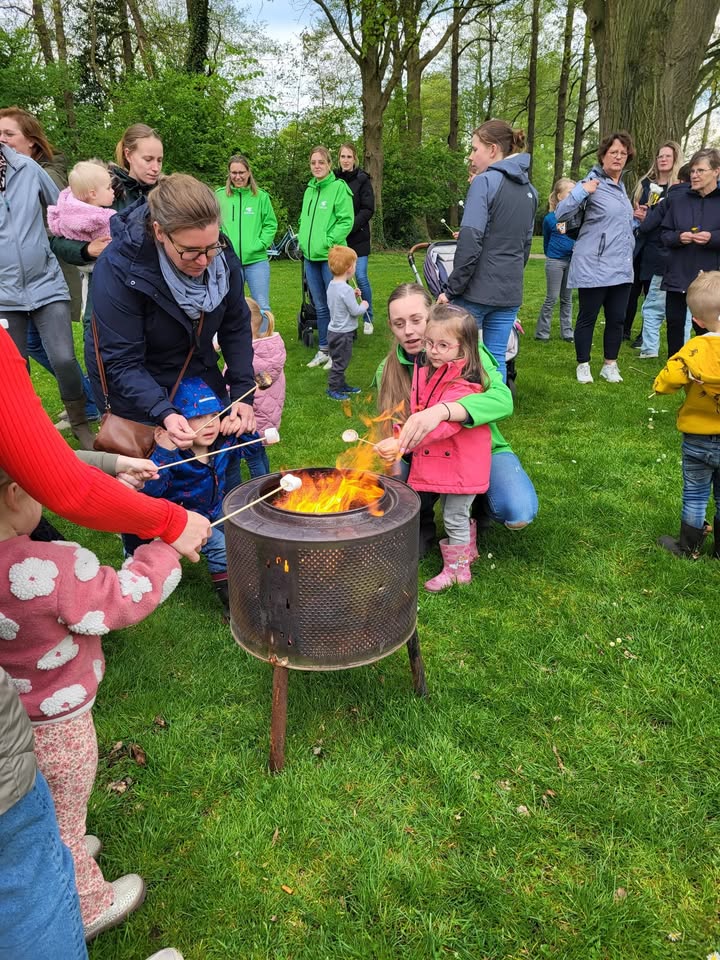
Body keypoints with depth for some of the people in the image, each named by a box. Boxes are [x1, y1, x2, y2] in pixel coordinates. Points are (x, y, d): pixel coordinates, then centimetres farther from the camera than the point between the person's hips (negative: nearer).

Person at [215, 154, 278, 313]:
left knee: (262, 307, 0)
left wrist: (260, 244, -8)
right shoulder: (219, 195, 2)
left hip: (257, 260, -1)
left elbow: (271, 225, 3)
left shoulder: (261, 196, 2)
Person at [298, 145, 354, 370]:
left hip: (331, 256, -6)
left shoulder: (339, 187, -6)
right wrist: (303, 240, 8)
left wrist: (328, 242, -17)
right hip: (310, 257, 7)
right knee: (320, 307, 13)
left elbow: (346, 221, -13)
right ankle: (323, 350, 22)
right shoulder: (309, 190, 15)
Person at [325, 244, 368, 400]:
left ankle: (342, 385, 31)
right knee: (339, 362, 1)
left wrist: (352, 296, 9)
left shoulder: (331, 285, 4)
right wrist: (364, 305, -1)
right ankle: (333, 389, 9)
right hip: (343, 333, -9)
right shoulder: (346, 290, -24)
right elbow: (355, 311, -20)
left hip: (334, 330, 9)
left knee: (339, 361, 19)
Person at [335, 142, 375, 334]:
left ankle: (368, 319, 7)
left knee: (361, 277, -7)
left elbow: (368, 210, -6)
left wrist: (350, 227, -16)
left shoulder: (362, 180, 0)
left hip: (357, 237, -3)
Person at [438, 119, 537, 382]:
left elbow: (470, 242, -18)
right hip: (510, 291, 7)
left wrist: (451, 289, -14)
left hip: (477, 289, -7)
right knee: (496, 359, 11)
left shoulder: (485, 181, -9)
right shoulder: (529, 190, 14)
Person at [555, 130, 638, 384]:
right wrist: (581, 191, -28)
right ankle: (583, 366, 16)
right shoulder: (592, 184, -9)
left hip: (621, 267, 7)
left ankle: (610, 365, 22)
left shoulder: (621, 186, 16)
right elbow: (560, 214, -18)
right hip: (594, 267, -7)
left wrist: (637, 221, 14)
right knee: (587, 318, 3)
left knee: (617, 318, 9)